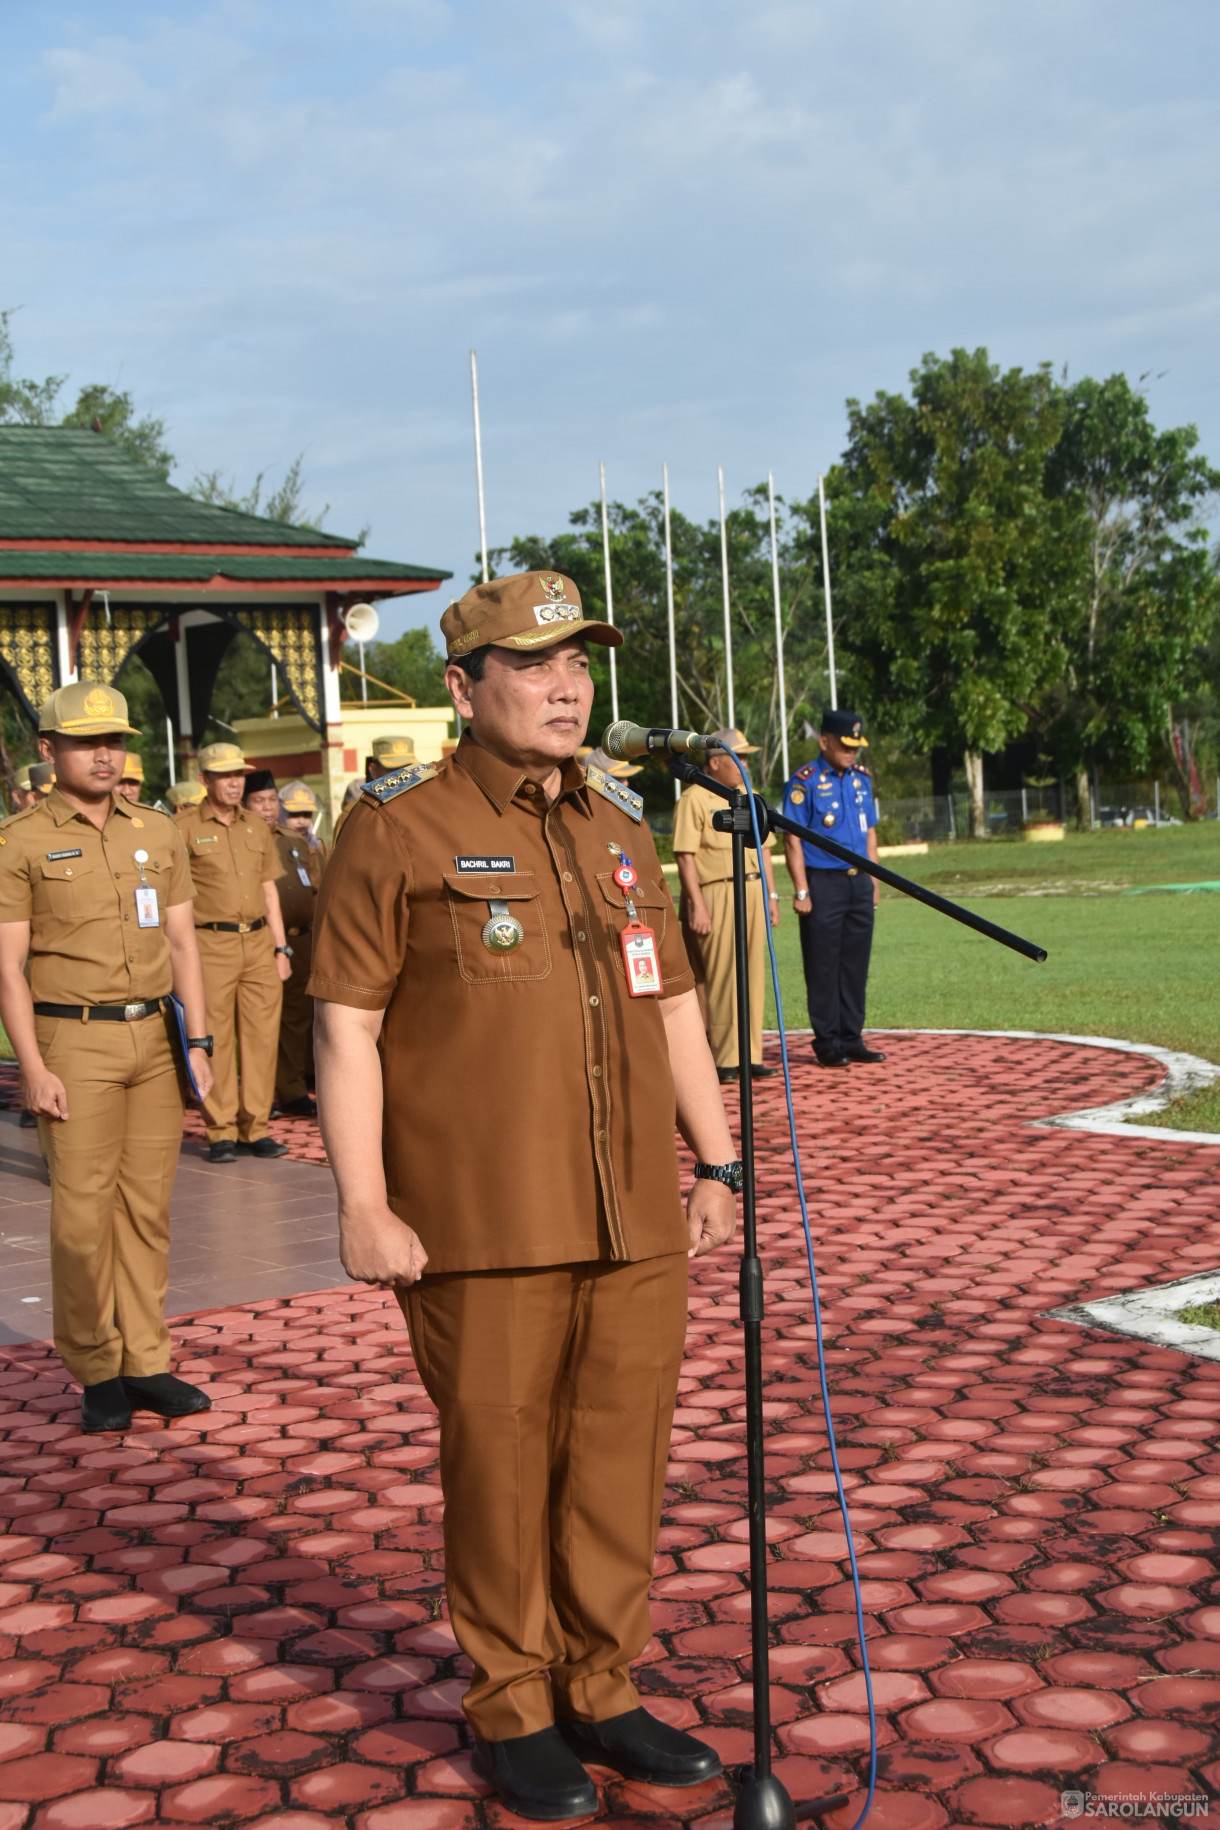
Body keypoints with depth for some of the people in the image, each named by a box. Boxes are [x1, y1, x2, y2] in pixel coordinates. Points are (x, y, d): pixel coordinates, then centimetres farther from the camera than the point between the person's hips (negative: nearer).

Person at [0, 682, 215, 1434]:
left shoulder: (160, 834, 11)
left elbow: (182, 944, 13)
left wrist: (198, 1041, 5)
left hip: (156, 1038, 4)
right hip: (75, 1042, -4)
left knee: (148, 1207, 6)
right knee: (83, 1214, -3)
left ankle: (146, 1363, 14)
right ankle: (96, 1373, 9)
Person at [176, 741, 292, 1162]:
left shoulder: (256, 827, 15)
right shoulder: (184, 827, -1)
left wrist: (281, 948, 13)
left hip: (259, 942, 5)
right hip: (210, 944, -4)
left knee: (261, 1036, 3)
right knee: (214, 1039, -2)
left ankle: (254, 1128, 11)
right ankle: (220, 1132, 6)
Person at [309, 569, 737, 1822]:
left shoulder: (618, 826, 14)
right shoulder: (400, 828, -4)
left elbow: (674, 1006, 19)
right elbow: (345, 1023, -7)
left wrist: (716, 1163, 15)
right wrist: (363, 1204, -13)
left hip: (635, 1227, 5)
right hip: (483, 1235, -5)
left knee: (621, 1464, 11)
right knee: (500, 1471, 5)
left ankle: (602, 1692, 28)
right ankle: (512, 1710, 23)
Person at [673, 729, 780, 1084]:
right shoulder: (694, 799, -5)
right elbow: (685, 855, -10)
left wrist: (771, 894, 15)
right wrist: (696, 904, -16)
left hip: (753, 891, 7)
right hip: (717, 894, -7)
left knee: (753, 974, 6)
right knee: (721, 978, -5)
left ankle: (750, 1056, 11)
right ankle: (724, 1060, 0)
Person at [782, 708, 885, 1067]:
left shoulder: (861, 778, 12)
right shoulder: (805, 782, -7)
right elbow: (792, 839, -10)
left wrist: (873, 881, 13)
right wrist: (801, 890, -15)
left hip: (859, 882, 6)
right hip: (824, 883, -6)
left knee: (855, 964, 10)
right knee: (824, 967, -1)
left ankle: (852, 1040, 18)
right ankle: (827, 1044, 6)